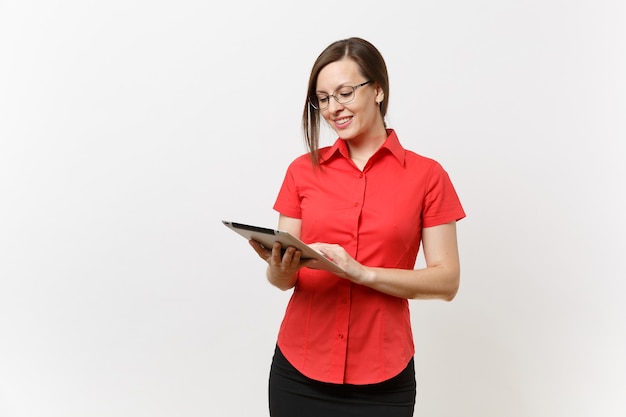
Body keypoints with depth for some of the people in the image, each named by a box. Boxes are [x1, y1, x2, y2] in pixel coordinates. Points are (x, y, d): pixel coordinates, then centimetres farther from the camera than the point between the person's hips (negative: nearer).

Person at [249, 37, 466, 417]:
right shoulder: (303, 170, 2)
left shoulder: (426, 175, -4)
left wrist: (363, 272, -19)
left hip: (381, 377, -1)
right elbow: (284, 279, 4)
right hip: (299, 370, 2)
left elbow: (446, 281, -7)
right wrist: (280, 268, -18)